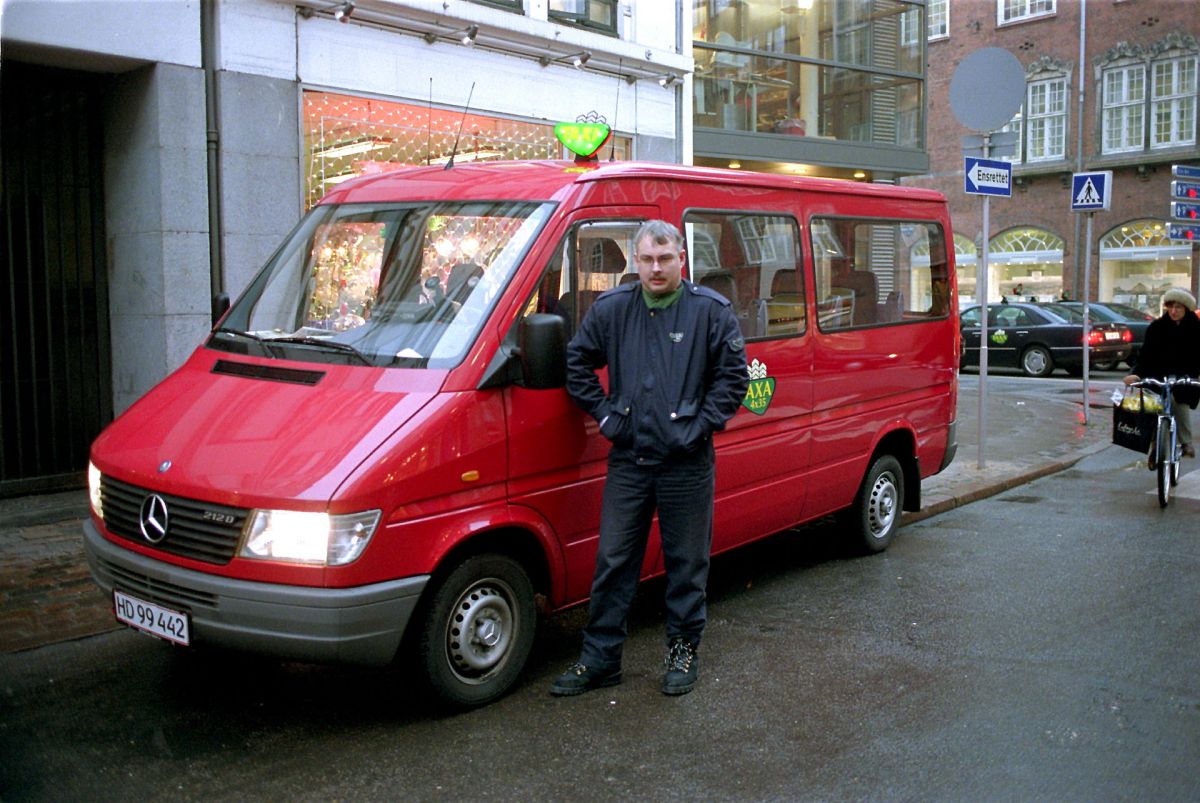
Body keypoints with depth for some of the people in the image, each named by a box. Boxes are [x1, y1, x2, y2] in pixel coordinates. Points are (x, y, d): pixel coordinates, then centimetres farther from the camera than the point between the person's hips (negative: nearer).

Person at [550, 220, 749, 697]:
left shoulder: (711, 310, -2)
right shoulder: (611, 309, 4)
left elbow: (734, 375, 0)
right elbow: (577, 363, 13)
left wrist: (702, 424, -8)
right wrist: (603, 414, 5)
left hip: (687, 464, -2)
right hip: (628, 460, 2)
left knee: (687, 563, 9)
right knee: (613, 562, 7)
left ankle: (683, 650, 25)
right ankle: (599, 659, 17)